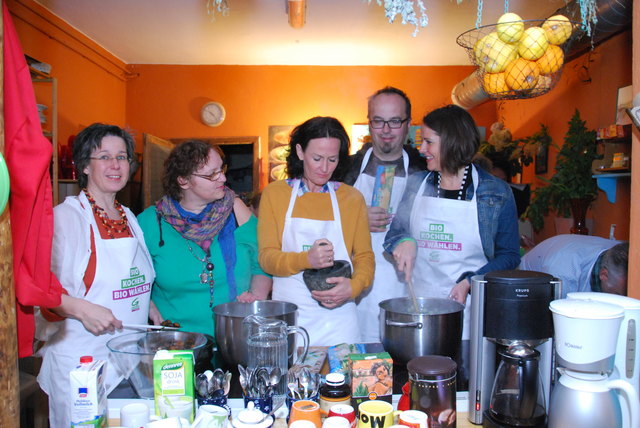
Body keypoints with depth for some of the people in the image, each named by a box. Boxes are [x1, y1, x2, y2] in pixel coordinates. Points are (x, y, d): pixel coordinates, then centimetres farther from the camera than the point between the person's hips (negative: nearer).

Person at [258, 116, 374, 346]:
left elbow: (365, 257, 7)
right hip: (288, 316, -1)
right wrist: (307, 259, -22)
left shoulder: (352, 198, 7)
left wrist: (353, 287, -13)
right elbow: (266, 257, -4)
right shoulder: (274, 193, 3)